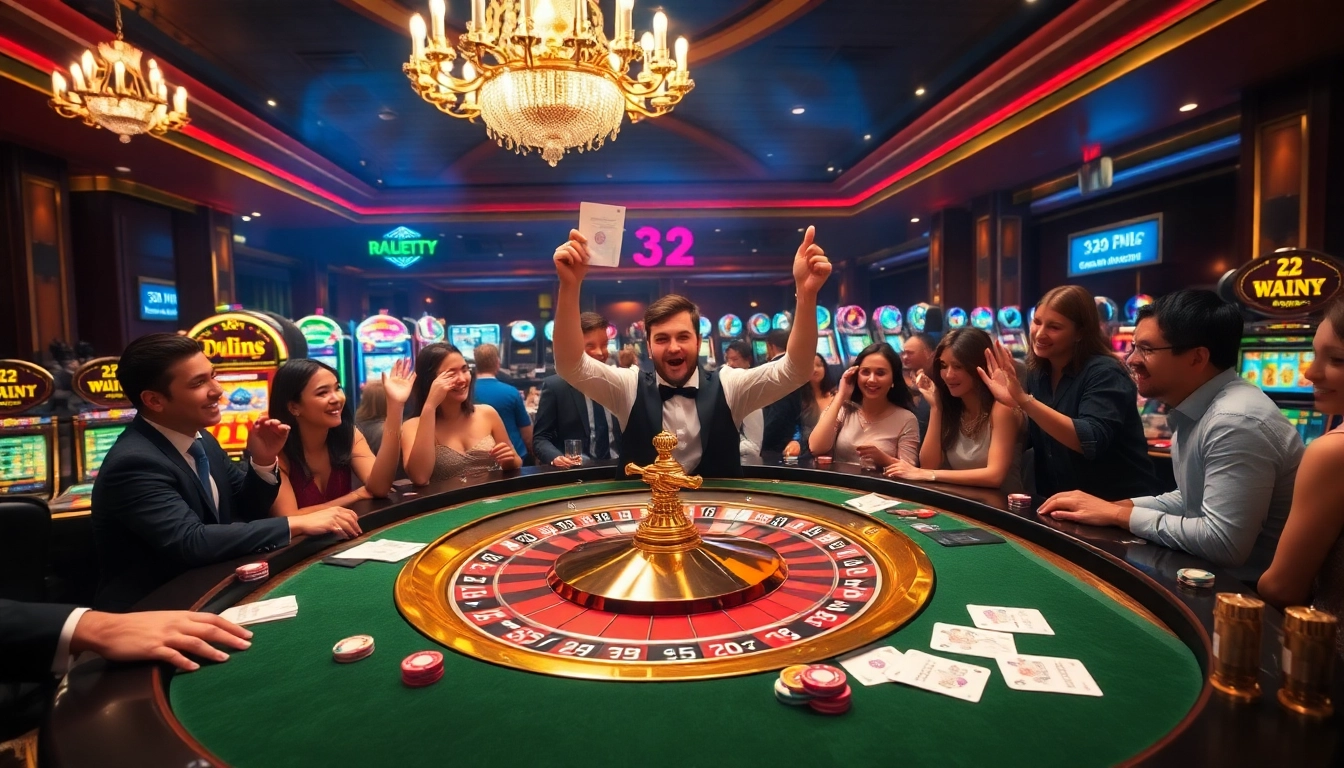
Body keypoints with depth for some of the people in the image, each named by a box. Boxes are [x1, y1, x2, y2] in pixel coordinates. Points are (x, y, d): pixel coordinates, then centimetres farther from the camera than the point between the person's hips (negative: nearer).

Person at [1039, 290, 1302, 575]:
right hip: (1215, 574, 8)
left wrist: (1118, 514, -18)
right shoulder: (1196, 408, 5)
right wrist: (1118, 506, -1)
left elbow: (1223, 543, -29)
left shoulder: (1236, 421, -25)